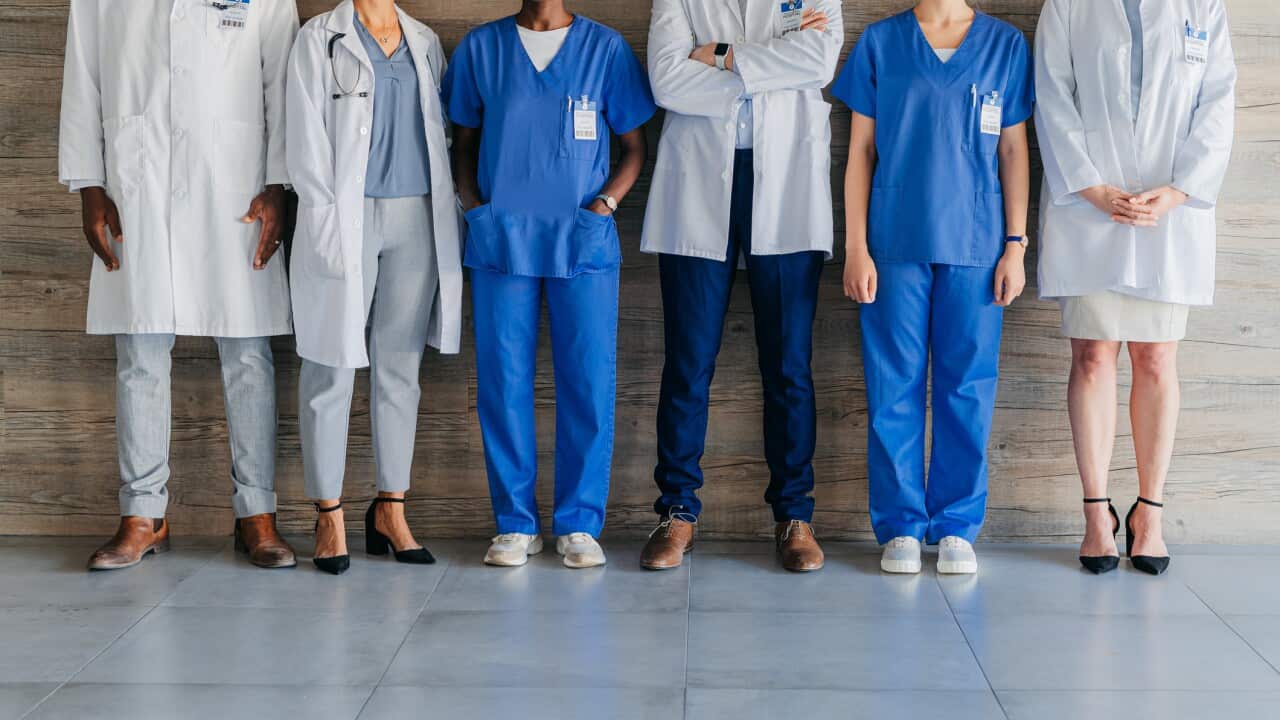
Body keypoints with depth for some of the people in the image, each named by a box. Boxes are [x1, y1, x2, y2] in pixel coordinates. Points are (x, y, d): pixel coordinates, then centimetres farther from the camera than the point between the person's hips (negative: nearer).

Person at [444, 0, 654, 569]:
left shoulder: (606, 48, 6)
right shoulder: (480, 48, 9)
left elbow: (635, 145, 9)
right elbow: (464, 142, 15)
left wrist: (607, 201, -6)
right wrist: (474, 206, 0)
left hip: (583, 240, -1)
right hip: (501, 240, 1)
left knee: (589, 382, -2)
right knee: (503, 382, 1)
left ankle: (578, 524, 8)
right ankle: (515, 523, 11)